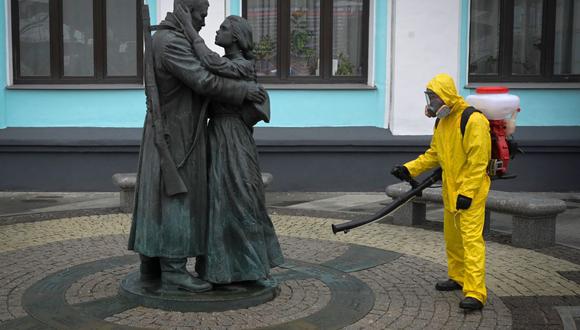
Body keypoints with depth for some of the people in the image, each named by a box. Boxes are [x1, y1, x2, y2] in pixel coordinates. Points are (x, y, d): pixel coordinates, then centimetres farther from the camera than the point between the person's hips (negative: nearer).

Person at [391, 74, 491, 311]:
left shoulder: (473, 120, -19)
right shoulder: (442, 121, 10)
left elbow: (478, 162, -21)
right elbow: (434, 154, 17)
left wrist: (467, 193, -23)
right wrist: (410, 169, 5)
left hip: (470, 190, -9)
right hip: (450, 189, 9)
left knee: (471, 238, -12)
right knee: (452, 237, 17)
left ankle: (475, 293, -13)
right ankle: (458, 278, 33)